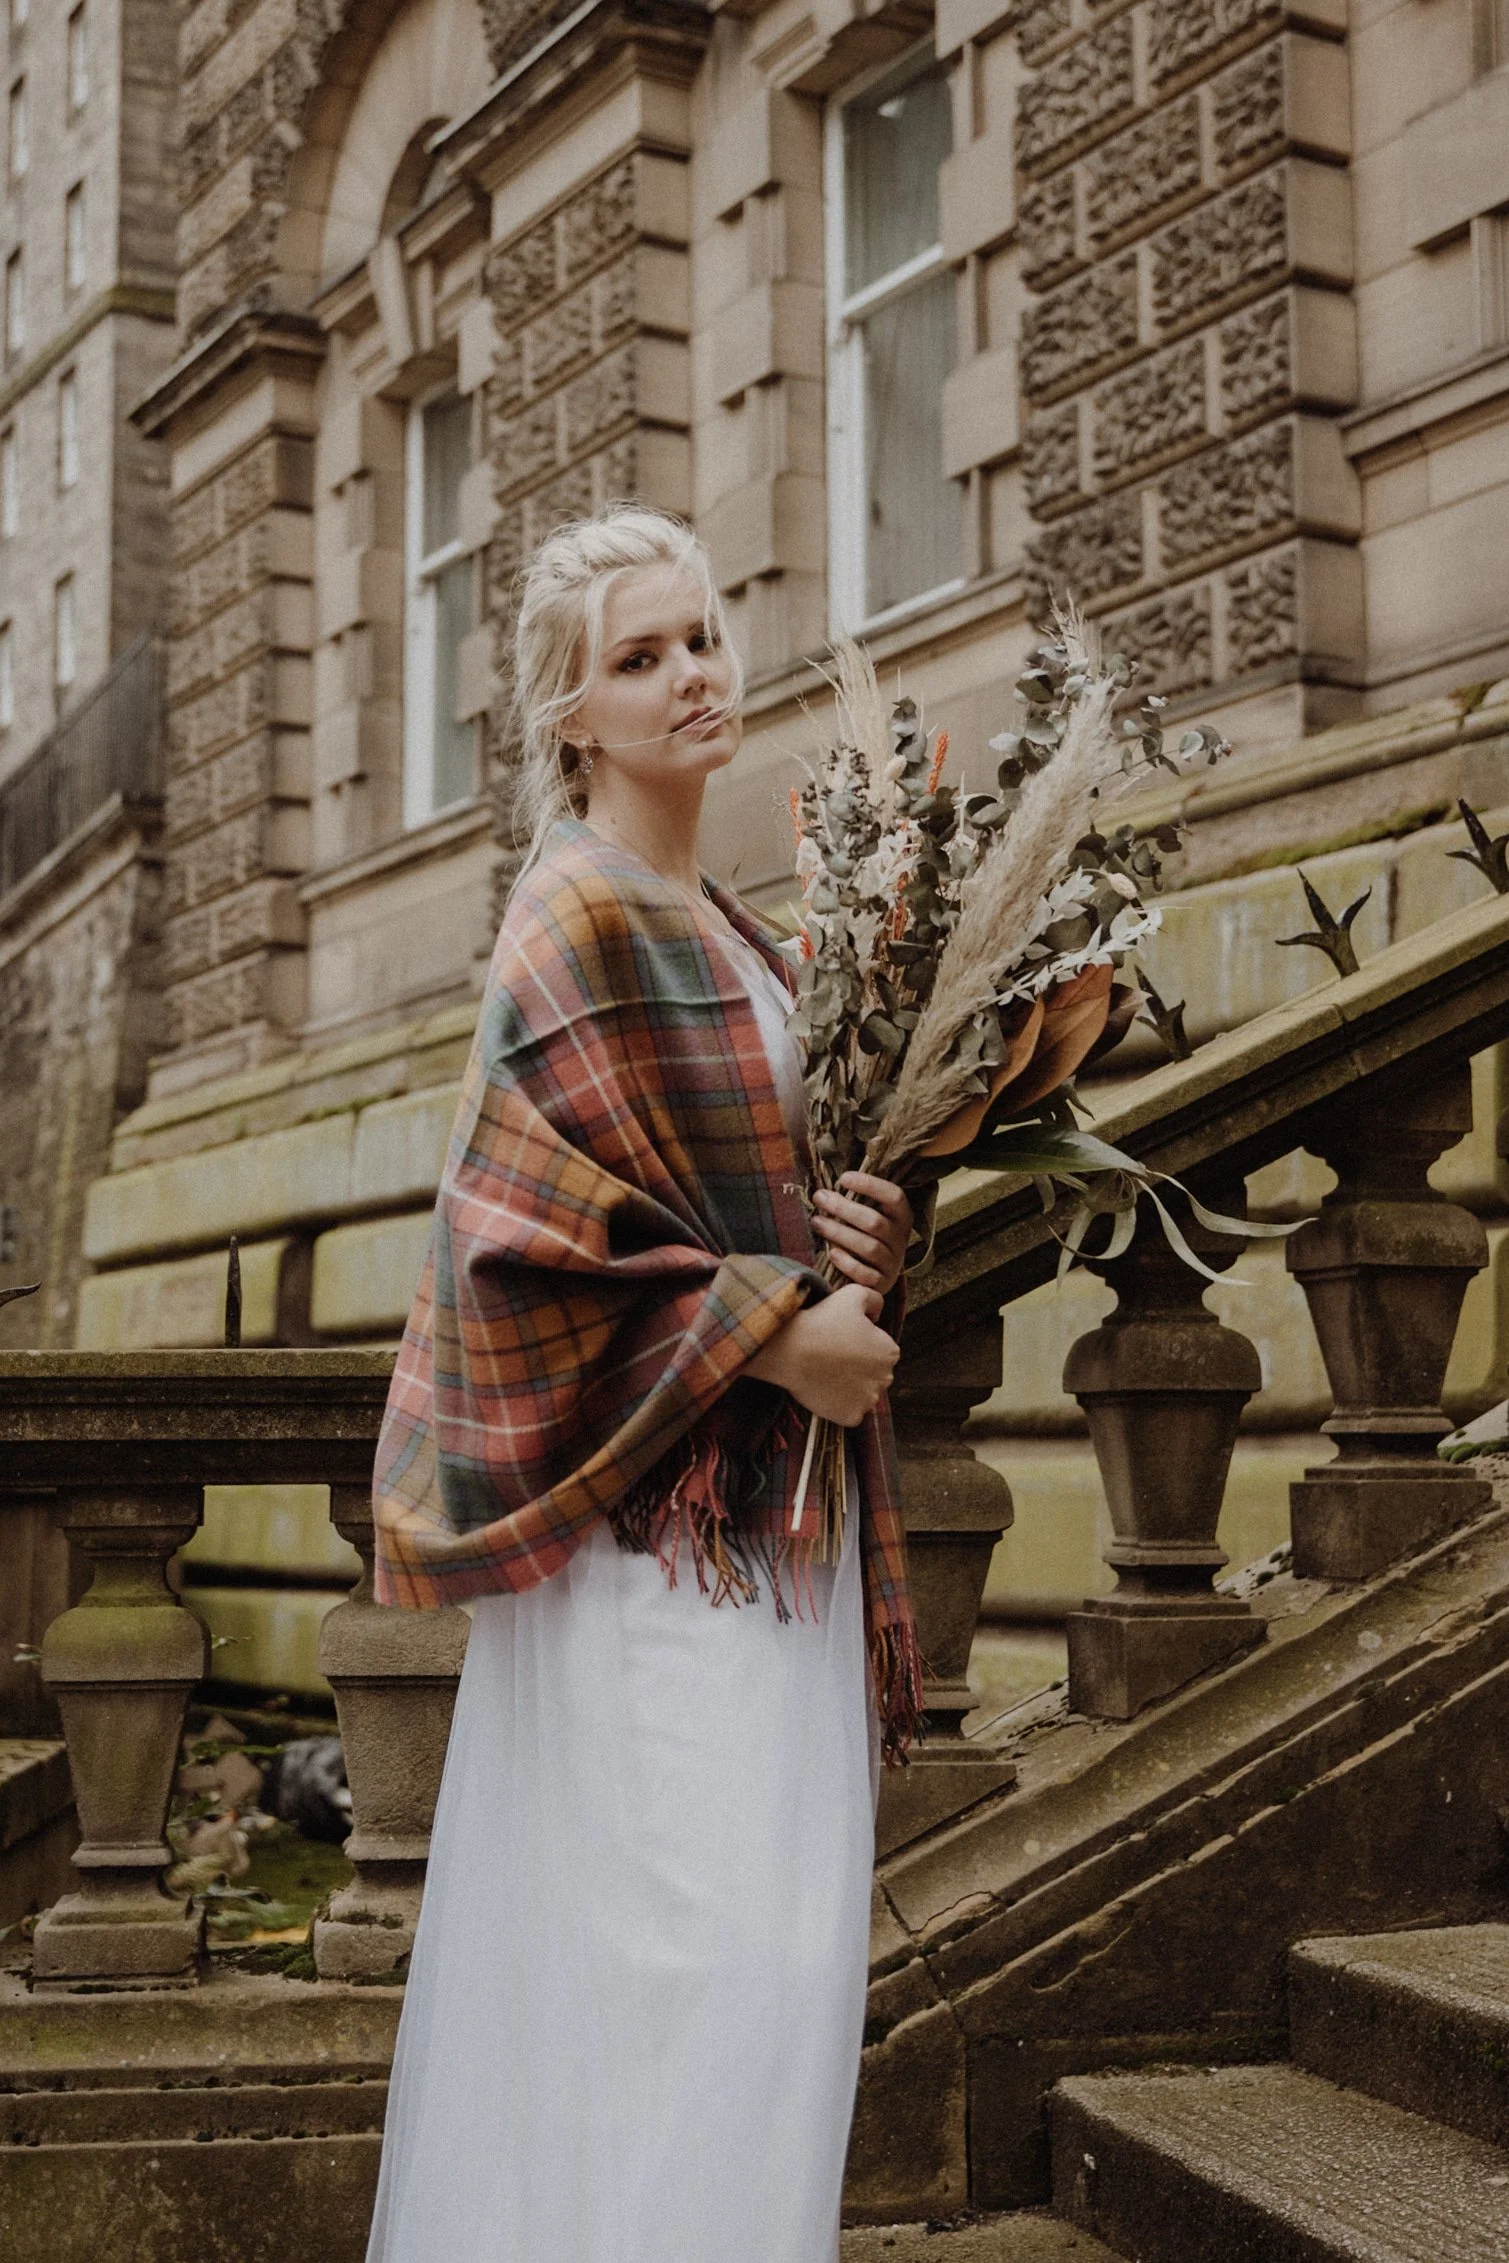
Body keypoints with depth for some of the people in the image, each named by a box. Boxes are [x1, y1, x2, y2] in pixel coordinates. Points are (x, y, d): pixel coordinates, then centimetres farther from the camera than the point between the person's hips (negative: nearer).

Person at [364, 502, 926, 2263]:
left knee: (778, 1920, 10)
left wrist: (869, 1238, 0)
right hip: (658, 1517, -9)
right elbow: (519, 1227, -17)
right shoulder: (581, 924, -9)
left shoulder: (717, 928, 17)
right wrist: (769, 1327, -16)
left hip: (768, 1496, 9)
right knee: (707, 1938, -9)